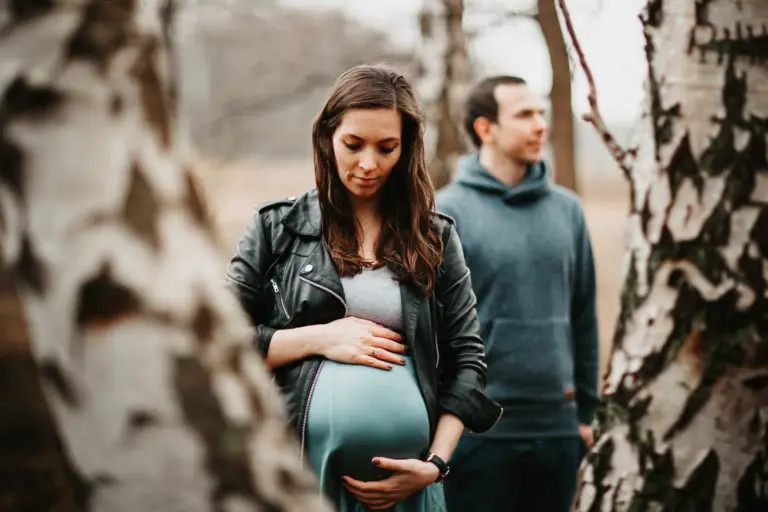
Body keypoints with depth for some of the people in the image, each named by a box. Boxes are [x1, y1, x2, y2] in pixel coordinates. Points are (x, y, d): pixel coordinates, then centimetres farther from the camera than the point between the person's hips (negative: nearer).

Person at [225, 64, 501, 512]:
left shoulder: (435, 238, 8)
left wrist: (435, 465, -5)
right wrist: (319, 338, -10)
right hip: (298, 471, -1)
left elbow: (467, 359, 6)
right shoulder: (278, 227, 4)